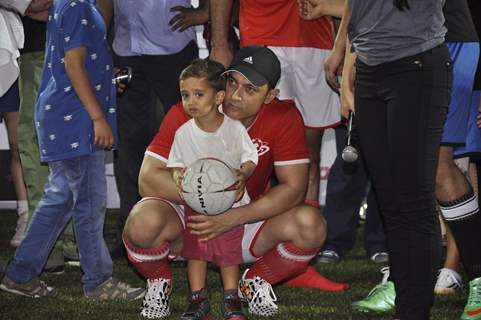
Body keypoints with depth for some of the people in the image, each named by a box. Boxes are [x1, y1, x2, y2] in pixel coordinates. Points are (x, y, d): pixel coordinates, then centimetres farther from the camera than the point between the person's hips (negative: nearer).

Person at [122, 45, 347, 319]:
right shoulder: (186, 114, -17)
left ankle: (257, 282, 6)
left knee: (311, 226, -25)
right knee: (144, 222, -35)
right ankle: (159, 283, 2)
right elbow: (149, 179, -21)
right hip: (188, 217, -1)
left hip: (245, 218, 2)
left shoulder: (285, 118, -14)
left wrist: (231, 219, -26)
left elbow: (293, 188, -17)